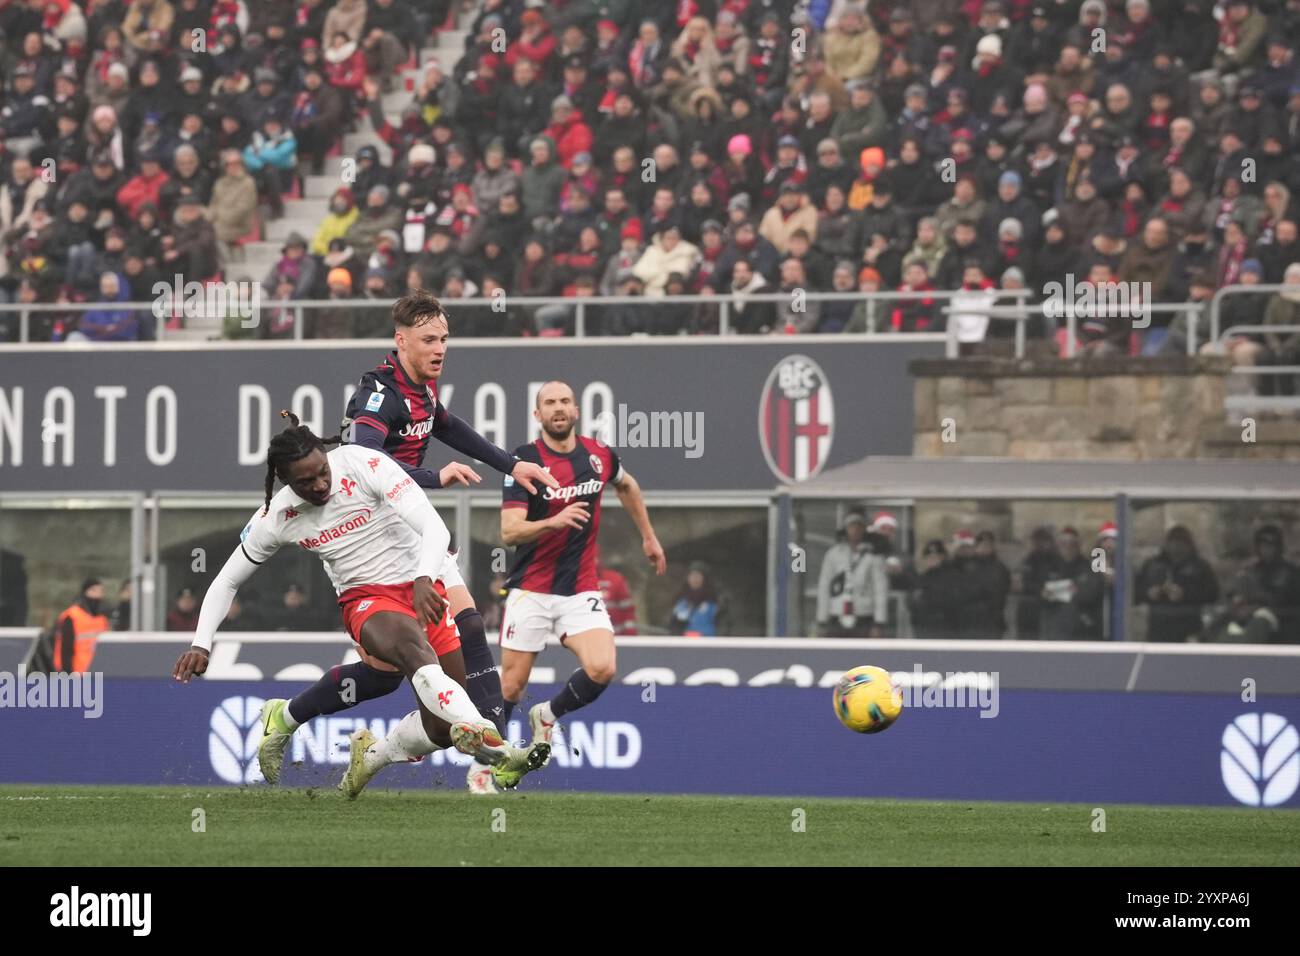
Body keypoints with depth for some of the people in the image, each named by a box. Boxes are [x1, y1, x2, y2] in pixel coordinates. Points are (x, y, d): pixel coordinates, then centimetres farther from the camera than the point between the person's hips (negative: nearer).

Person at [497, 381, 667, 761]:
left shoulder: (599, 455, 2)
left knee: (601, 669, -18)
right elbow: (509, 532, -21)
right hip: (531, 590, -3)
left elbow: (626, 486, 27)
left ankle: (548, 715, 10)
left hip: (581, 590, 3)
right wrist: (554, 522, -37)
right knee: (511, 686, -1)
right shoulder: (524, 462, -11)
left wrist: (648, 536, 29)